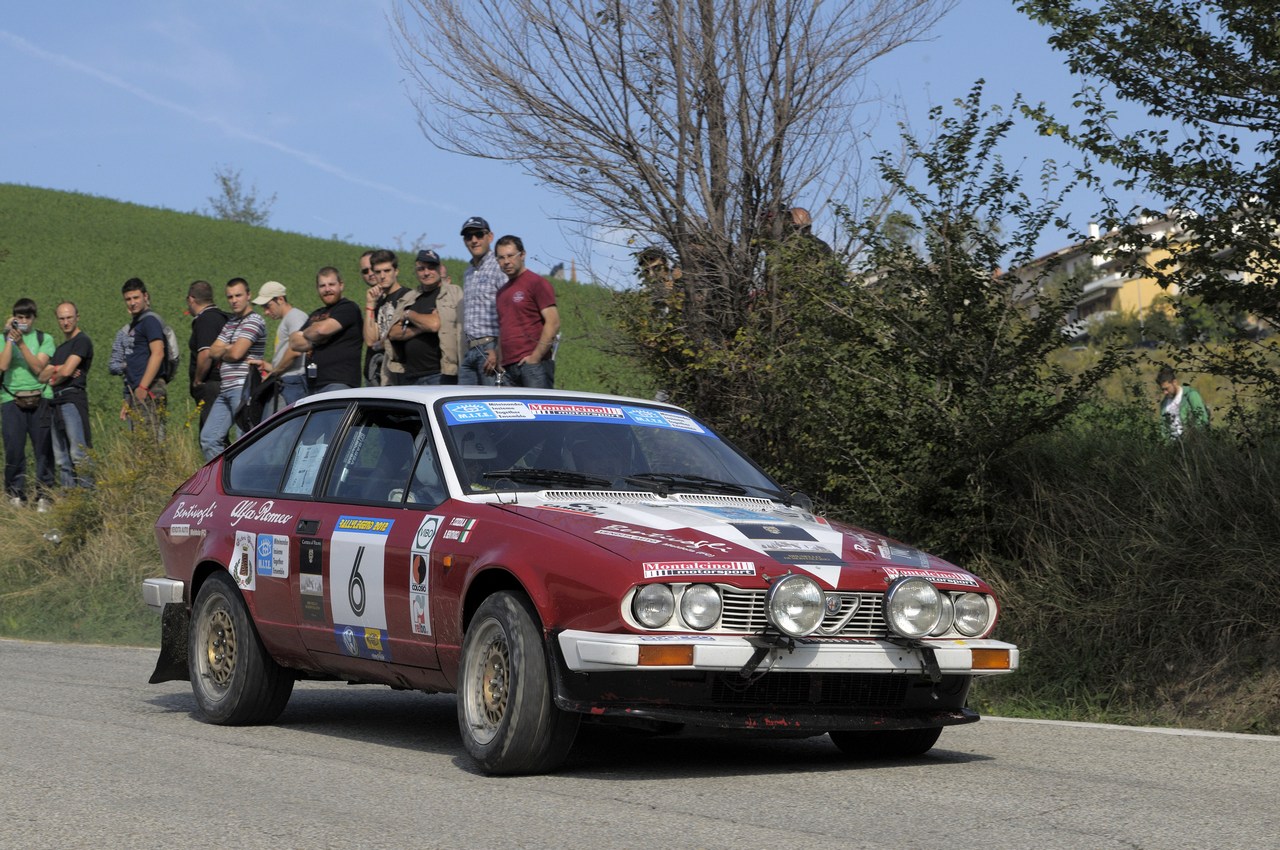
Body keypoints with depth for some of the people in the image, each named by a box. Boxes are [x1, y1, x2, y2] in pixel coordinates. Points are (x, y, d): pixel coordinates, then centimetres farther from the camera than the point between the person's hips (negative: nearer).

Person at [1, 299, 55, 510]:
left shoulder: (44, 339, 7)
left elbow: (38, 367, -6)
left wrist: (21, 343, -13)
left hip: (40, 399, 0)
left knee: (44, 448, -2)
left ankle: (44, 495, 4)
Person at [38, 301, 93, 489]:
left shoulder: (82, 341, -1)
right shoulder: (60, 348, 25)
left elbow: (67, 371, -10)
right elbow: (43, 376, 17)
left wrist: (53, 379, 9)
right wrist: (56, 369, -2)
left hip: (73, 398, -9)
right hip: (57, 402, 9)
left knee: (78, 454, -16)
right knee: (62, 459, 6)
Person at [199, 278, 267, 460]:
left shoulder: (254, 321, -7)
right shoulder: (230, 323, 21)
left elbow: (236, 353, -16)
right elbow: (213, 351, 14)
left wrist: (222, 352, 5)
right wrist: (229, 348, -5)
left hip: (243, 388, -9)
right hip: (226, 390, 9)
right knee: (208, 437, 7)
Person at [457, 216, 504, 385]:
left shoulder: (499, 268, -5)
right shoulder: (468, 273, 22)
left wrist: (499, 352, -20)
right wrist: (463, 351, 18)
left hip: (490, 348, -8)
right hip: (469, 351, 8)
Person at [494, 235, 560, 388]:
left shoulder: (537, 283, -1)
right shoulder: (502, 292, 23)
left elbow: (553, 322, -9)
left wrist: (535, 356, -14)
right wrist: (500, 363, 12)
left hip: (533, 364, -7)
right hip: (508, 368, 7)